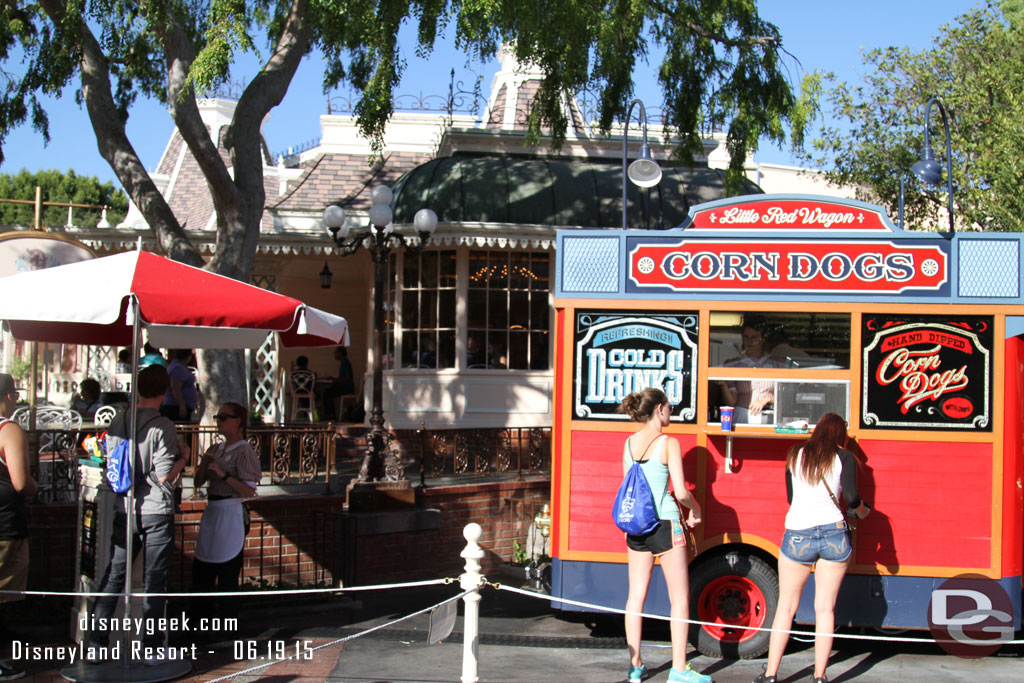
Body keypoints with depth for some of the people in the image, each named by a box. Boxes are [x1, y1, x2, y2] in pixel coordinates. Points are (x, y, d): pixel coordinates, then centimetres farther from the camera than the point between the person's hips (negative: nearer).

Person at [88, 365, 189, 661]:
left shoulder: (117, 422, 3)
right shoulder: (162, 426, -13)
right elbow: (164, 475, -15)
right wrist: (183, 457, 2)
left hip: (123, 511, 5)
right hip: (156, 513, -4)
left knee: (114, 575, 12)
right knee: (154, 580, 3)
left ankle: (96, 641, 11)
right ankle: (152, 647, 9)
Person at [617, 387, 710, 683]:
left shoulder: (629, 443, 5)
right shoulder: (668, 443, -12)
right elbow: (681, 492, -14)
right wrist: (695, 509, 5)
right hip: (664, 524, -6)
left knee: (636, 595, 11)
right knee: (680, 598, 3)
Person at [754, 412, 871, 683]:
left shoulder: (795, 455, 12)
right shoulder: (844, 458, 4)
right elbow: (851, 498, -4)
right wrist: (862, 511, 16)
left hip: (798, 535, 1)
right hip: (834, 534, -1)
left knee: (786, 607, 8)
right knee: (825, 608, 7)